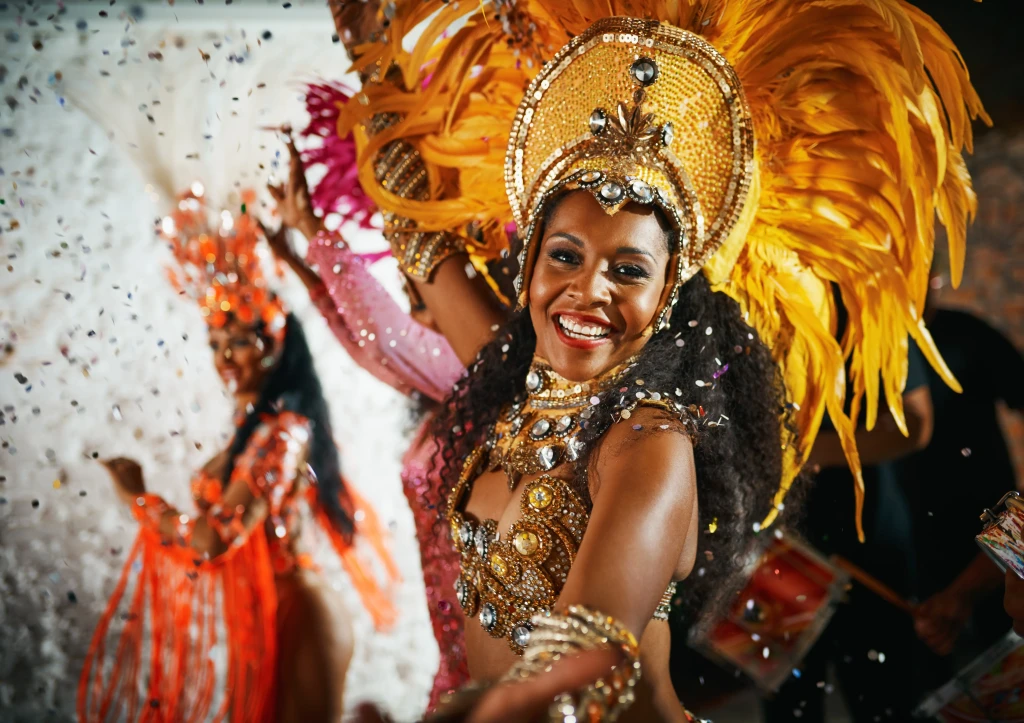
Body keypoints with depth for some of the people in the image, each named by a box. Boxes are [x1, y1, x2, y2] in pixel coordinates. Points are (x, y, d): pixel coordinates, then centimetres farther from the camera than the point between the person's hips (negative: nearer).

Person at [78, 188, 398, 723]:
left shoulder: (283, 431, -18)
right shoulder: (254, 427, 8)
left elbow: (213, 539, -21)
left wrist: (137, 497, -7)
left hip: (286, 615, -9)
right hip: (251, 613, 9)